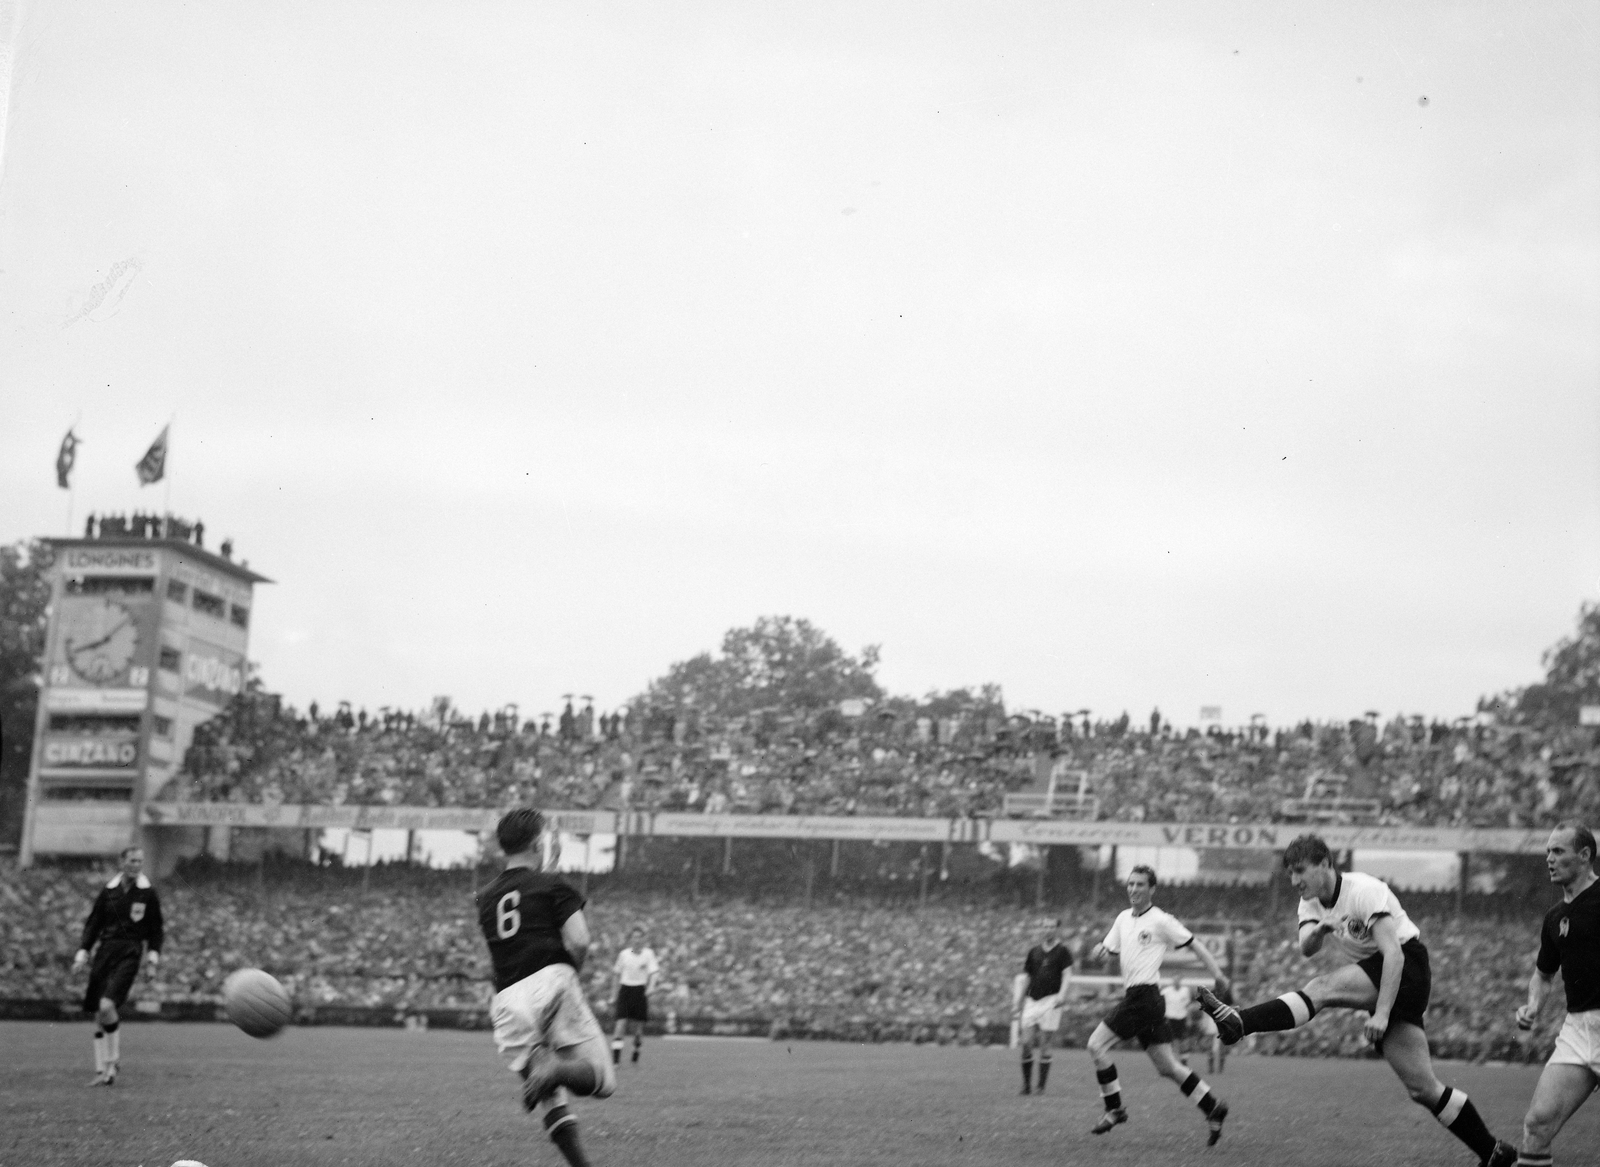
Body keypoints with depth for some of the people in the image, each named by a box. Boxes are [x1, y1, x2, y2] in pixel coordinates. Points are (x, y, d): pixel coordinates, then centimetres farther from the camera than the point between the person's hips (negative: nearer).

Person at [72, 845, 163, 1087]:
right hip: (105, 951, 4)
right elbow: (93, 923, 12)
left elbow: (156, 928, 7)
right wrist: (83, 951, 2)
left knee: (107, 1006, -21)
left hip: (130, 954, -4)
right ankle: (102, 1070, 13)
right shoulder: (109, 891, 7)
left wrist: (153, 952, -6)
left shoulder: (148, 893, 1)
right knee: (98, 1014, 4)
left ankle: (114, 1060, -1)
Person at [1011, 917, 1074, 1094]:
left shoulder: (1063, 951, 4)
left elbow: (1067, 975, -8)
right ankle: (1026, 1084, 7)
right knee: (1026, 1043, -5)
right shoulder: (1033, 952, 15)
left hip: (1051, 1000, -4)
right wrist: (1017, 1003, 10)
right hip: (1031, 1001, 4)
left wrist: (1062, 994, -25)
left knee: (1044, 1047, -5)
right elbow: (1024, 978, 17)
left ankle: (1041, 1087, 2)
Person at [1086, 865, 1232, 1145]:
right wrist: (1100, 949, -4)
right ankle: (1213, 1108, 13)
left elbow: (1194, 945, -3)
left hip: (1145, 994, -7)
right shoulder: (1123, 918, 16)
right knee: (1167, 1066, 8)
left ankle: (1114, 1109, -2)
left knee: (1097, 1044, -9)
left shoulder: (1161, 921, -6)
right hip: (1133, 995, 8)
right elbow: (1110, 948, 20)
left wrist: (1220, 976, -7)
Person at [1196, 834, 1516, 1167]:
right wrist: (1318, 930, -33)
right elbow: (1306, 949, -10)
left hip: (1406, 965, -8)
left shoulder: (1364, 890, -17)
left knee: (1322, 988, -29)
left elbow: (1393, 954, -25)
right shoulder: (1312, 902, 8)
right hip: (1376, 979, 8)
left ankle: (1240, 1023, -40)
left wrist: (1381, 1014, -31)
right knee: (1421, 1087, 3)